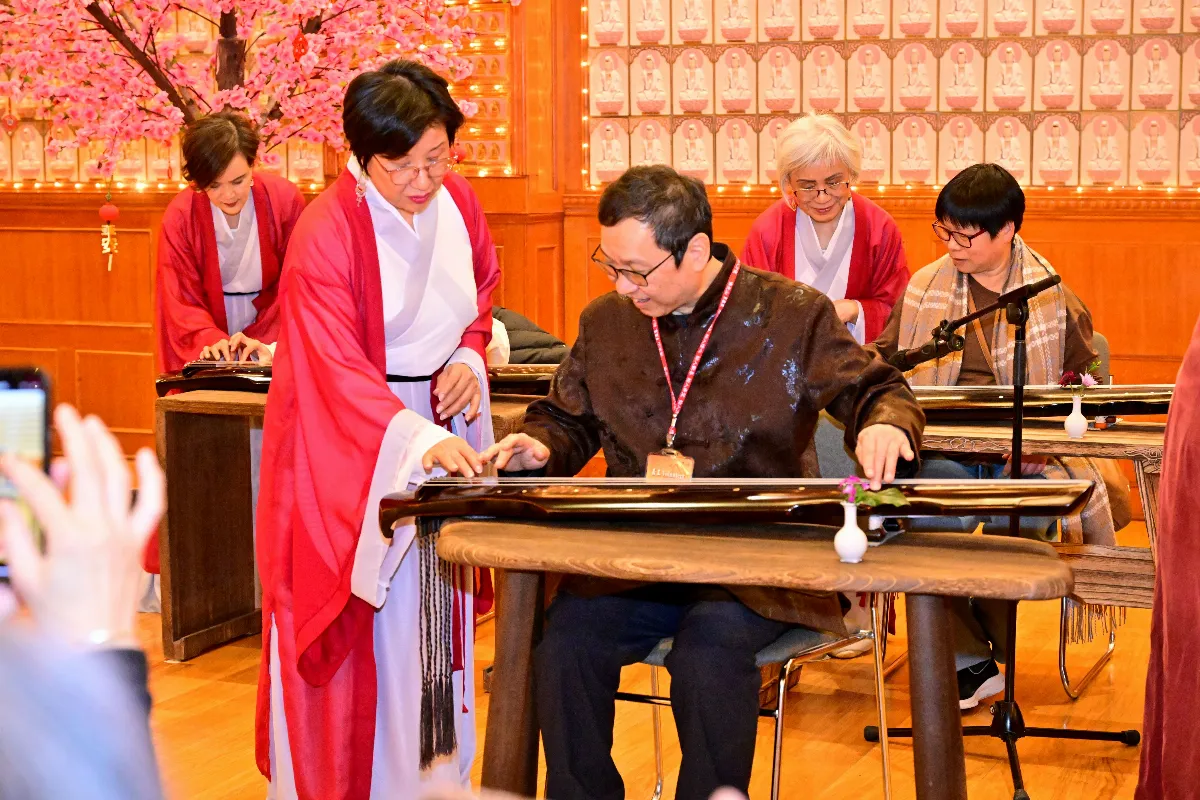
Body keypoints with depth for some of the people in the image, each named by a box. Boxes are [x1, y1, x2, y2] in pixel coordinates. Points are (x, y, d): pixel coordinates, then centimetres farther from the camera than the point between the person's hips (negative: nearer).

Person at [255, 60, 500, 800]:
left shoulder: (458, 203, -2)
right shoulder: (327, 233, -20)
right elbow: (340, 369, -26)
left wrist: (469, 359, -4)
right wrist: (421, 439, -39)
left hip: (438, 428, 5)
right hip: (348, 440, -5)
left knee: (432, 618, 10)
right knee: (358, 625, -1)